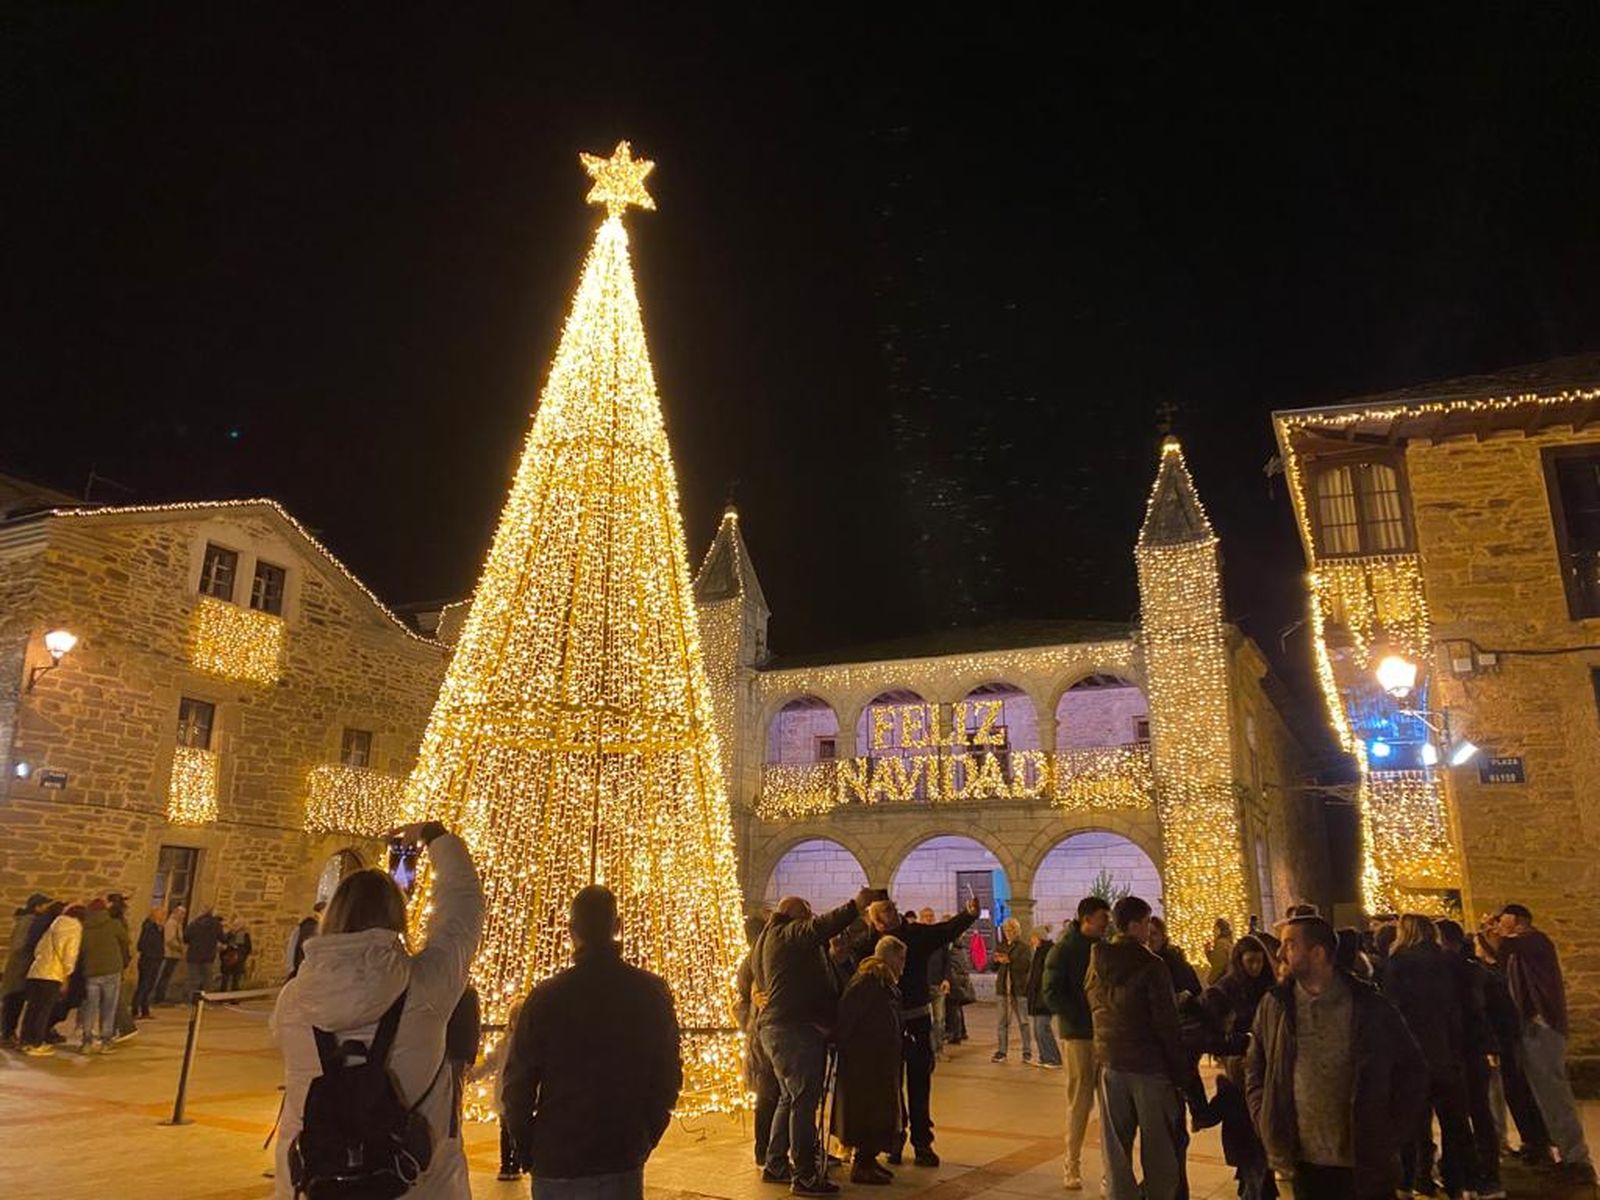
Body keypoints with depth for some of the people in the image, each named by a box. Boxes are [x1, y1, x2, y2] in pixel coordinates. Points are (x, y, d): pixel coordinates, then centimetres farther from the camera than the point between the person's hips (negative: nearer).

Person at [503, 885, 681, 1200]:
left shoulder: (545, 997, -12)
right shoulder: (652, 993, -5)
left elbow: (518, 1082, -7)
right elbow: (668, 1077, 2)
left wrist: (526, 1150, 6)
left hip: (554, 1162, -1)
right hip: (623, 1161, 1)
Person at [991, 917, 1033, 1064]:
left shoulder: (1024, 947, 0)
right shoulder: (1000, 947, 15)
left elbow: (1027, 964, -16)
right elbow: (993, 968, 15)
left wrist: (1009, 961, -22)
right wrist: (996, 961, -6)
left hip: (1019, 989, -4)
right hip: (1002, 989, 4)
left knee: (1024, 1022, 0)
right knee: (1002, 1022, 6)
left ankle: (1027, 1053, 6)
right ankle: (1001, 1051, 11)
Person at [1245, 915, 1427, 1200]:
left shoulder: (1370, 1006, -6)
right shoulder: (1273, 1005, -1)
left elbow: (1412, 1069, 3)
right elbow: (1254, 1071, 9)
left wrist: (1390, 1134, -3)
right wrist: (1269, 1130, 0)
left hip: (1366, 1165, -1)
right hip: (1304, 1163, 2)